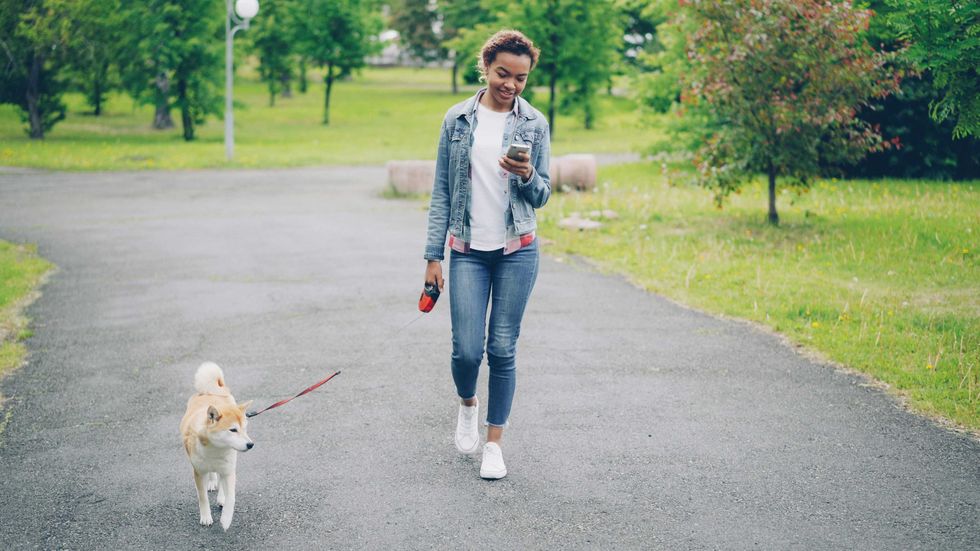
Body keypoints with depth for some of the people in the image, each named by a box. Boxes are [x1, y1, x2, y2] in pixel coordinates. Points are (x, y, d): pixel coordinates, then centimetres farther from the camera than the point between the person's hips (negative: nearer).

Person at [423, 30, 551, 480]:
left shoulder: (535, 124, 2)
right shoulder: (458, 119, 2)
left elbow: (541, 196, 6)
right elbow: (441, 191, 4)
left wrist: (527, 176, -17)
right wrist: (433, 255, 0)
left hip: (516, 251, 0)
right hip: (468, 251, 0)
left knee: (503, 350, 1)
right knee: (467, 349, -5)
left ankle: (494, 443, 15)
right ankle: (467, 404, 29)